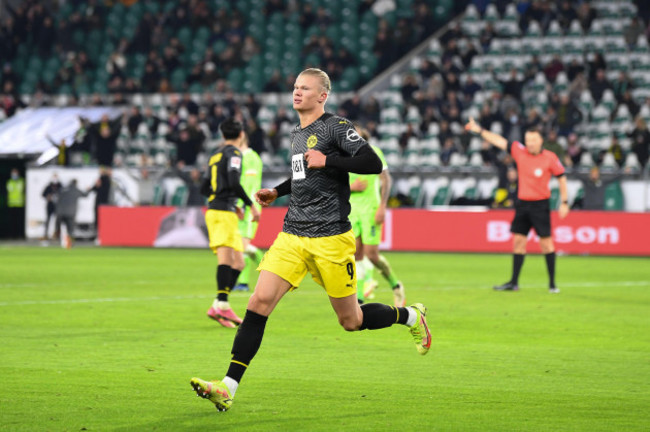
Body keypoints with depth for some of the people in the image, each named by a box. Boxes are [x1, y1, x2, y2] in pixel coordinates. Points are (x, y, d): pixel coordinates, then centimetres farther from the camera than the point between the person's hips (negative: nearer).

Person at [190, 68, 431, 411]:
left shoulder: (336, 127, -7)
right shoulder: (297, 134, 16)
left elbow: (373, 164, -17)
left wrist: (327, 161, -19)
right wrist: (277, 192, 21)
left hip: (331, 238, -6)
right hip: (292, 236, 6)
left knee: (351, 321, 4)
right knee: (259, 302, -12)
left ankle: (411, 316, 34)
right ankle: (228, 388, -16)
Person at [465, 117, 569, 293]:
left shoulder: (550, 158, -9)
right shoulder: (519, 151, 0)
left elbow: (561, 178, 0)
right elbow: (500, 141, 6)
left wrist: (564, 202, -2)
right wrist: (479, 130, 5)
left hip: (540, 204, -4)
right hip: (522, 203, 4)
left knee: (546, 242, -5)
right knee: (518, 241, 6)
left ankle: (552, 283, 2)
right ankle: (513, 282, 12)